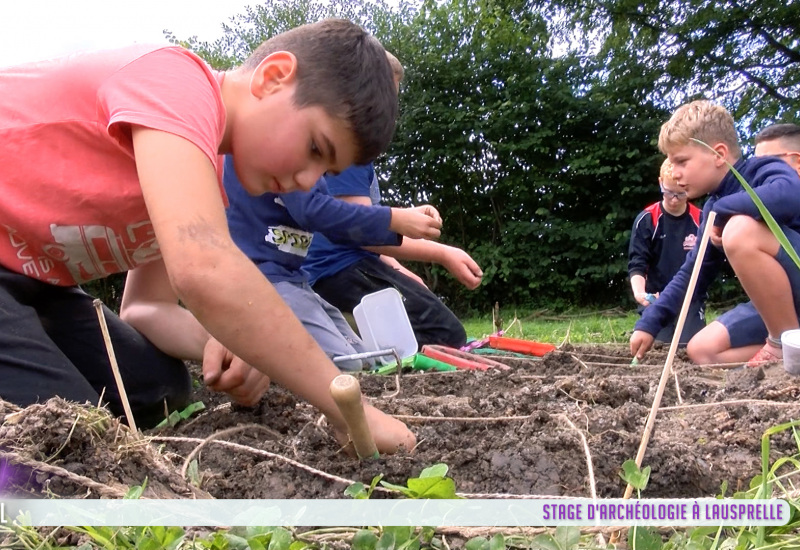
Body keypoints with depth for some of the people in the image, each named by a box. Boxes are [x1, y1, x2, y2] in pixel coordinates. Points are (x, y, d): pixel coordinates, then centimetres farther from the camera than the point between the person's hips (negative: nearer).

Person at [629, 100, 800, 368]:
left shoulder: (763, 170, -13)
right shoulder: (712, 211, 10)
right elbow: (691, 274, 12)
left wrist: (721, 210, -22)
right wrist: (649, 323, 4)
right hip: (777, 298, 8)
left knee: (740, 230, -29)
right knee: (702, 349, 1)